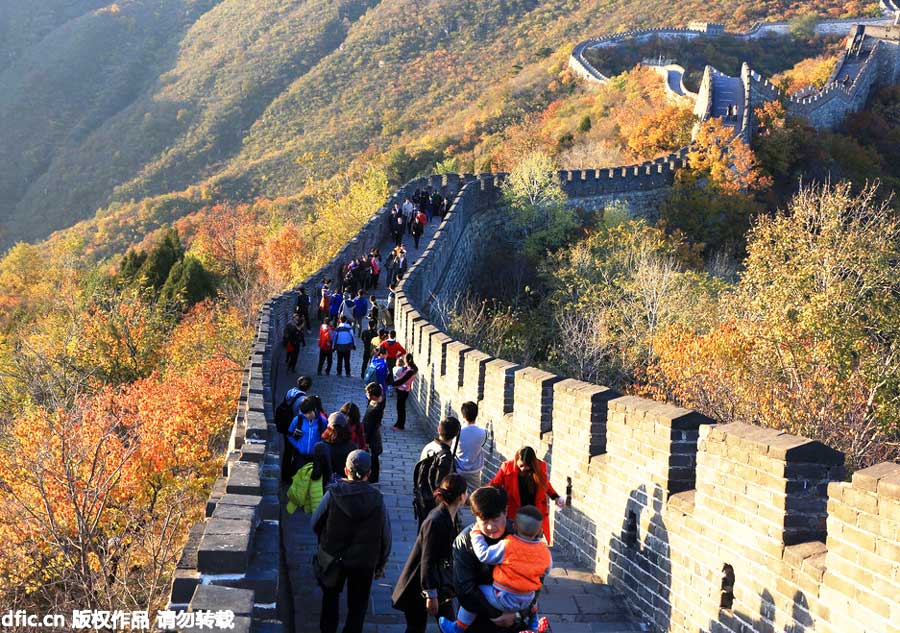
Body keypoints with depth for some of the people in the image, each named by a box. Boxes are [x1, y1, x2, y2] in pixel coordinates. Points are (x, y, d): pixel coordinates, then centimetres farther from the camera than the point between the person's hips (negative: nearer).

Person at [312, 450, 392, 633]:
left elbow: (315, 523, -6)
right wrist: (380, 566, 7)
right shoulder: (377, 499, -15)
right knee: (358, 605, 15)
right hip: (364, 562, 0)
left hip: (332, 556, 0)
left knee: (331, 597, 25)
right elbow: (385, 537, -7)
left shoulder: (333, 493, -18)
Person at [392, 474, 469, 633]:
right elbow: (427, 560, -25)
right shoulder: (435, 522, -27)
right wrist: (431, 595, -22)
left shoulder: (450, 516, -1)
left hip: (441, 582, 8)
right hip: (419, 586, -8)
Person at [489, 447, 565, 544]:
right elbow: (494, 486, -6)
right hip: (514, 514, -1)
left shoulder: (541, 467, -11)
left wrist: (556, 497, -3)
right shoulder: (507, 468, -16)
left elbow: (546, 484, 9)